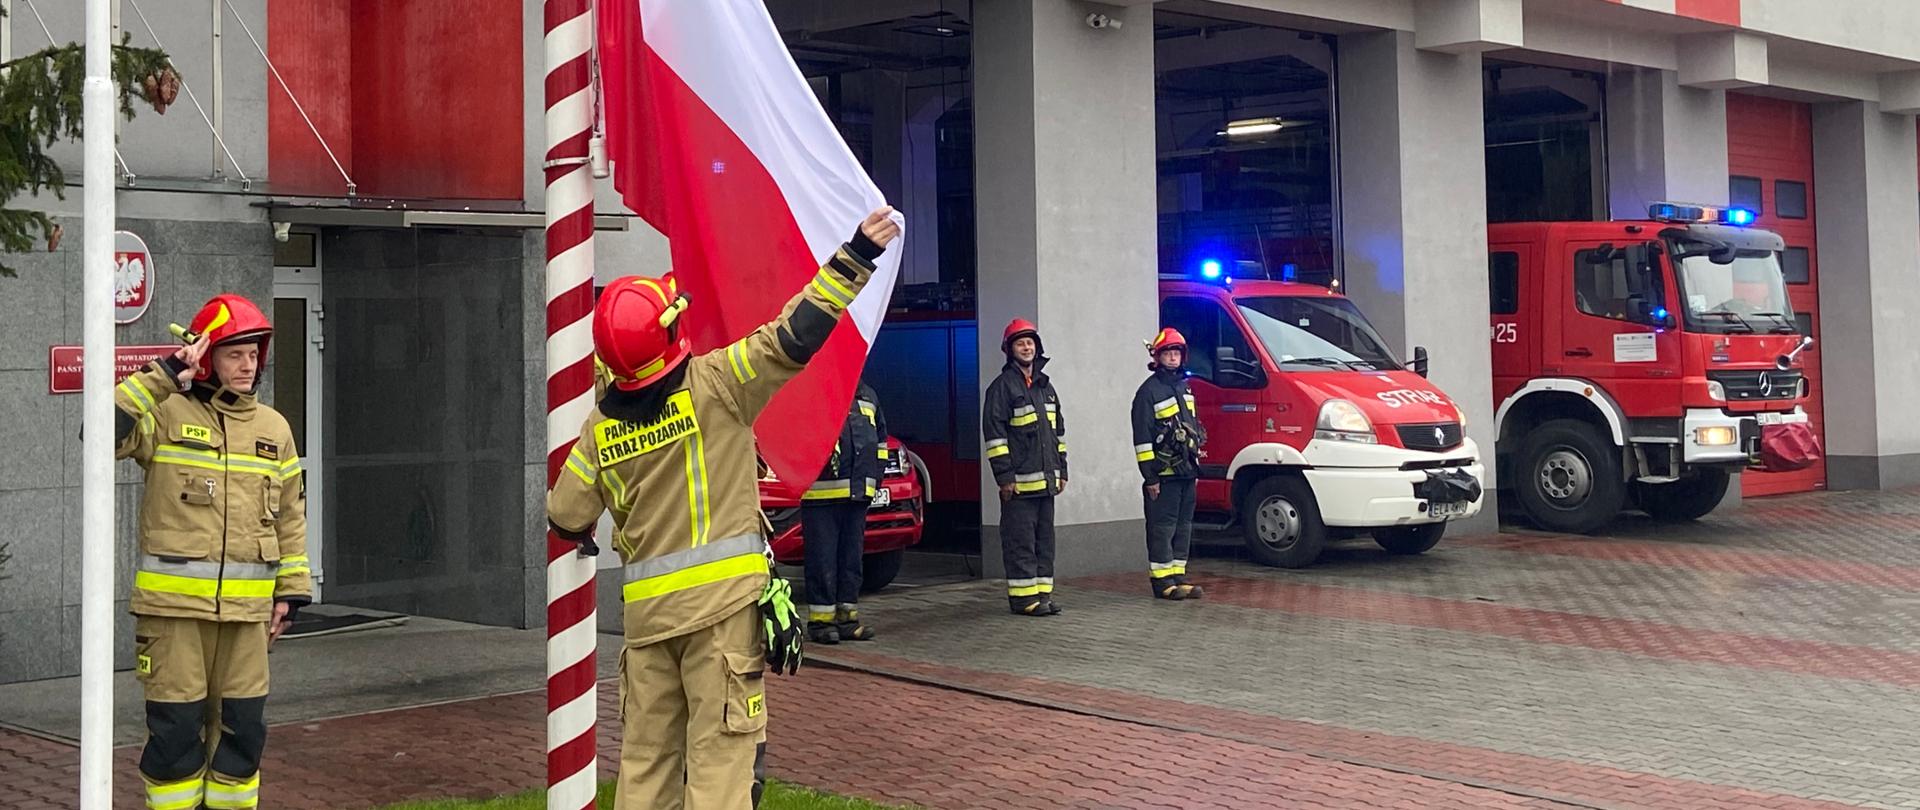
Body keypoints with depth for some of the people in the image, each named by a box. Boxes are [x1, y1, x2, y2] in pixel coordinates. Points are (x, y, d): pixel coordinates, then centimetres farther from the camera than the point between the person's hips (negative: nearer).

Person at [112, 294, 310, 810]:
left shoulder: (274, 428, 12)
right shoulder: (167, 414, -1)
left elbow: (290, 515, 16)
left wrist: (291, 591, 12)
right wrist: (161, 379, -21)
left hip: (247, 606, 4)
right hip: (173, 599, -4)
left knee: (242, 725, 8)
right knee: (176, 724, 1)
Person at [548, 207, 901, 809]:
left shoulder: (600, 425, 5)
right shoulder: (711, 386, -9)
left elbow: (567, 516, 10)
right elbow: (794, 338, -14)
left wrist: (581, 538, 35)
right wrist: (858, 253, -11)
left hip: (645, 610, 4)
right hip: (723, 600, -4)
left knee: (646, 750, 13)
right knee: (720, 749, -3)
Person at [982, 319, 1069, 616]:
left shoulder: (1045, 385, 18)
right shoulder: (1003, 386, -6)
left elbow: (1058, 430, 22)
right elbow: (994, 432, -11)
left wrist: (1061, 470, 16)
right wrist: (1004, 476, -16)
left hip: (1045, 479, 8)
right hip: (1019, 480, -7)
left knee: (1045, 538, 10)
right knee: (1021, 541, -6)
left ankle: (1042, 592, 16)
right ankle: (1022, 596, -2)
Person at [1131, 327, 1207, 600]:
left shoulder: (1184, 387, 17)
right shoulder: (1149, 391, -8)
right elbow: (1142, 438, -12)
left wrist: (1195, 466, 21)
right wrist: (1149, 476, -15)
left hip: (1186, 471, 8)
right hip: (1163, 474, -8)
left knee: (1183, 526, 10)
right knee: (1163, 527, -6)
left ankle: (1178, 576, 16)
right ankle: (1162, 581, -4)